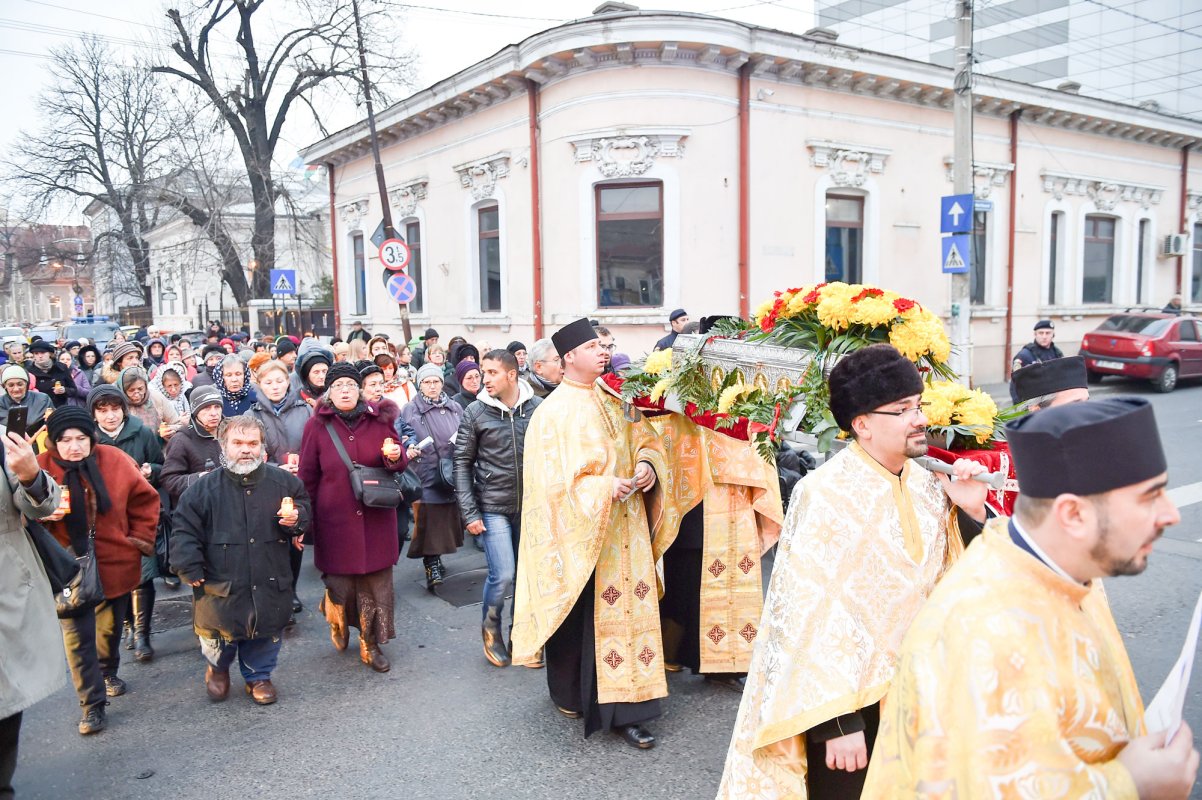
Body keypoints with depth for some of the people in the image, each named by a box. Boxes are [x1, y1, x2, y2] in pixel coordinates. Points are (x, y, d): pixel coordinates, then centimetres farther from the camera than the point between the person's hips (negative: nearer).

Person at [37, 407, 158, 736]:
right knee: (77, 636, -5)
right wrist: (44, 514, -24)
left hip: (115, 563, 2)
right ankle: (92, 703, 6)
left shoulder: (115, 461, -8)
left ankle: (108, 672, 46)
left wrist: (140, 539, -3)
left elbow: (145, 500, 2)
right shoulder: (42, 468, -9)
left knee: (110, 626, 20)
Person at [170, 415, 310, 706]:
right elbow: (184, 530, -3)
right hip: (221, 586, -1)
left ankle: (258, 676, 40)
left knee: (266, 633, 12)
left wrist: (296, 518, -10)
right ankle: (218, 667, 42)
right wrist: (191, 570, -7)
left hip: (269, 585, 2)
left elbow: (305, 509, 13)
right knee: (219, 637, 7)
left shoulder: (283, 481, -2)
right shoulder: (205, 488, -7)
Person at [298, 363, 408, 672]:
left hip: (376, 518, 2)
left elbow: (399, 463, 10)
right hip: (335, 519, -2)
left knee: (376, 583, 6)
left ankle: (370, 645, 24)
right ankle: (335, 613, 39)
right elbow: (307, 476, 1)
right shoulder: (317, 426, -3)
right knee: (341, 585, 4)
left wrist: (396, 457, -13)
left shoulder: (379, 420, 2)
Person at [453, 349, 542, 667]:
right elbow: (463, 463, 0)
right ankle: (491, 628, 20)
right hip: (493, 507, -2)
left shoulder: (537, 407, -1)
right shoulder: (475, 412, -3)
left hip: (531, 506, 2)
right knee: (502, 575, -8)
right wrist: (469, 512, -5)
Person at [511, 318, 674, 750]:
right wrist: (603, 487, -23)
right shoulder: (554, 412, -8)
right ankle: (570, 693, 25)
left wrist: (648, 465, -8)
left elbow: (645, 439, 13)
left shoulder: (615, 401, 11)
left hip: (625, 527, 6)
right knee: (583, 614, 3)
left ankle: (623, 708, 13)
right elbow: (555, 477, -14)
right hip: (582, 529, -6)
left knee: (629, 607, 5)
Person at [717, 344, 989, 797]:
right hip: (848, 701, -6)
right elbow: (813, 615, -20)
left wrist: (971, 513, -8)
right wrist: (836, 721, -21)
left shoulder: (928, 487, 1)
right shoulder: (825, 495, -19)